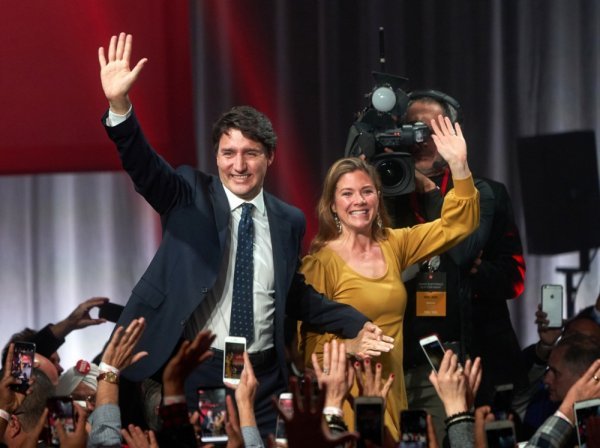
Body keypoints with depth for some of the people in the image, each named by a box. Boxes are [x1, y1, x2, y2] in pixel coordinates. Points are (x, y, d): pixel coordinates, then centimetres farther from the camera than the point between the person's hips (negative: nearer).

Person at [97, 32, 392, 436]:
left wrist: (355, 325, 11)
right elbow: (144, 166, -16)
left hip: (262, 378, 2)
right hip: (191, 372, -2)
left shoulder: (289, 221, 9)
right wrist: (120, 105, -33)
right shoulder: (189, 196, 1)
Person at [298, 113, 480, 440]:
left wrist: (459, 166, -7)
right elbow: (310, 339, -4)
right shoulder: (321, 262, -8)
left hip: (392, 393, 5)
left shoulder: (393, 246, 7)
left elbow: (456, 226, 4)